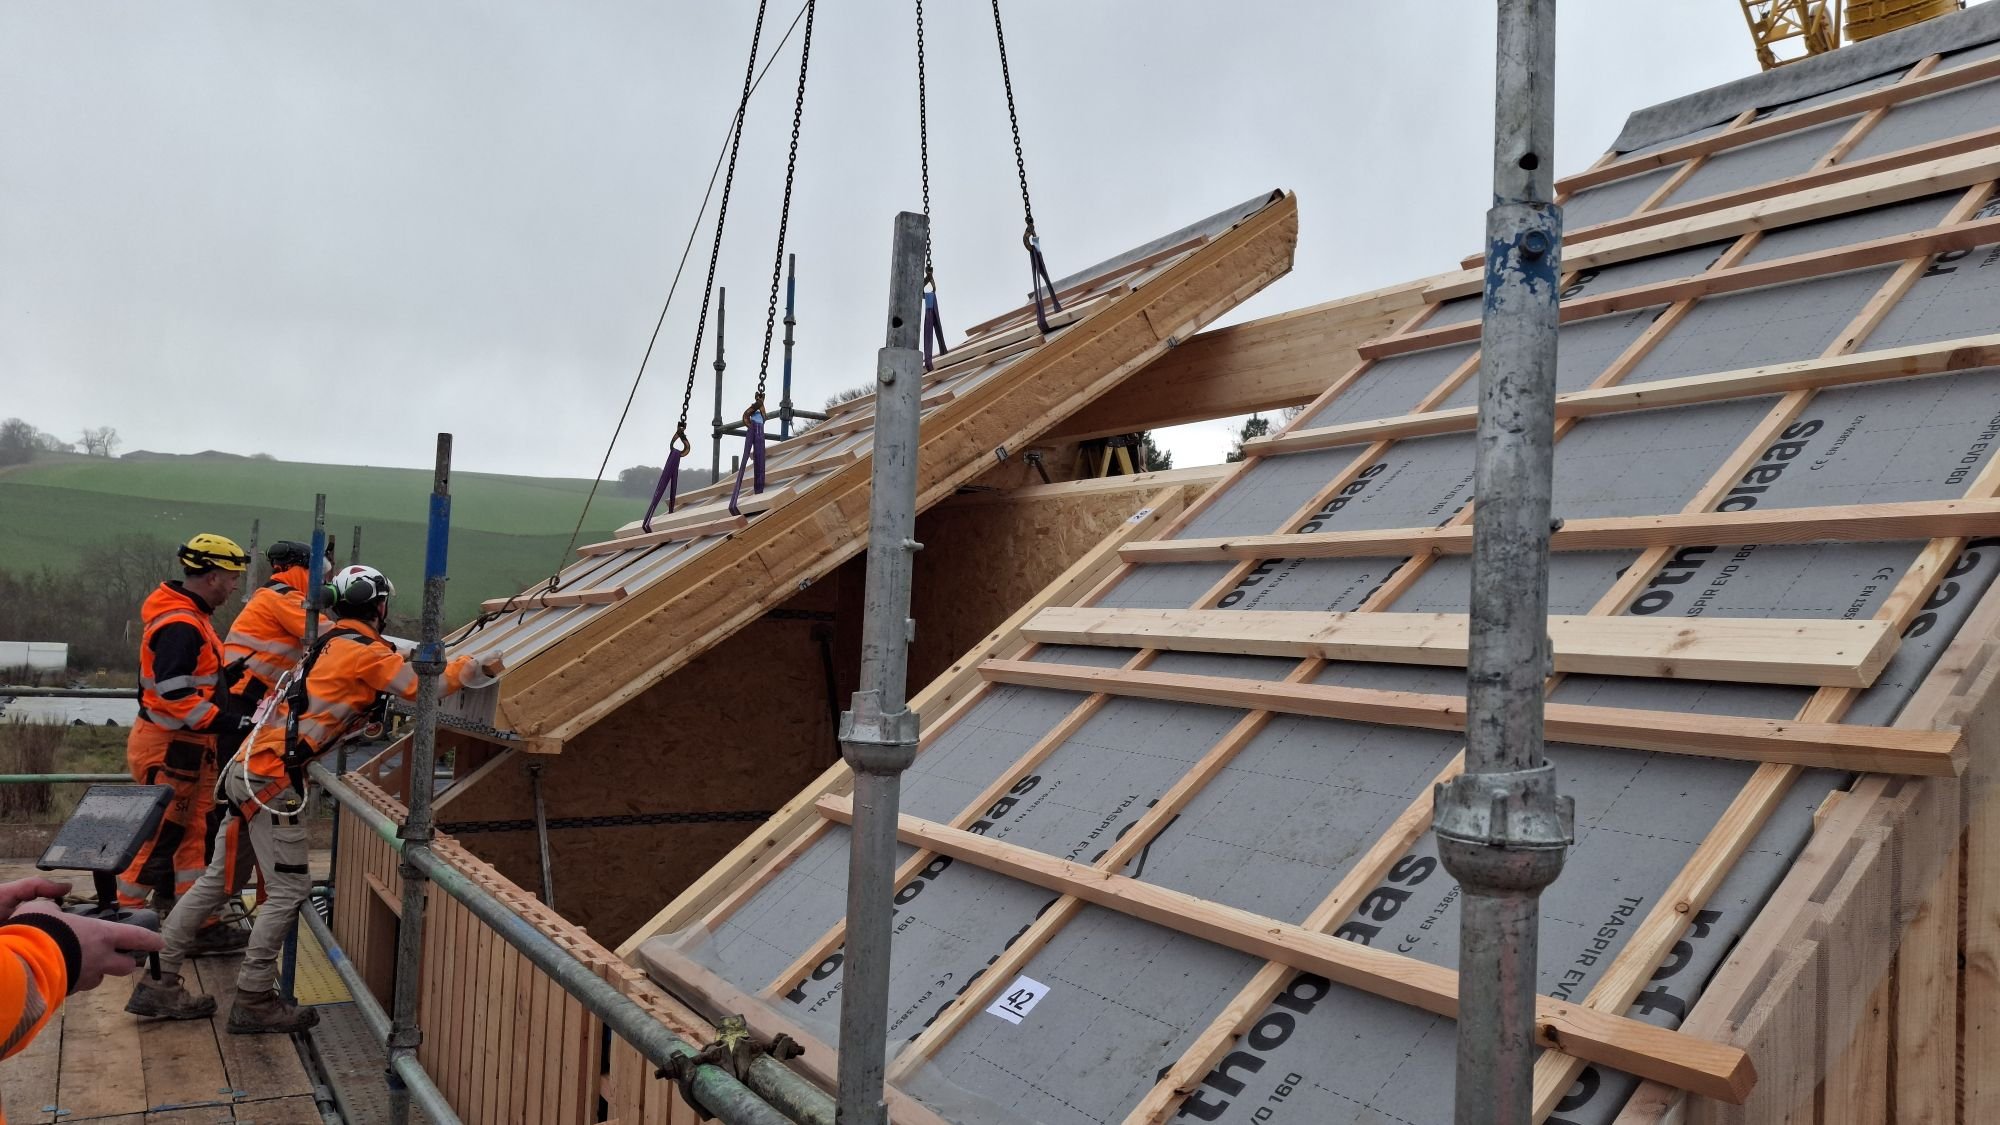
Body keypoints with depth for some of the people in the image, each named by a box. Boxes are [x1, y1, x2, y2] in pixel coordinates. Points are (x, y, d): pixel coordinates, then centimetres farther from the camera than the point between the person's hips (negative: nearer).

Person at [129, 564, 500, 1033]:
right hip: (272, 777, -9)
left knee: (217, 878, 14)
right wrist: (478, 668, 1)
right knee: (289, 888, -3)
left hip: (247, 767, 9)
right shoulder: (365, 651, -8)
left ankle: (159, 984, 20)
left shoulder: (332, 644, 17)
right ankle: (254, 1002, 2)